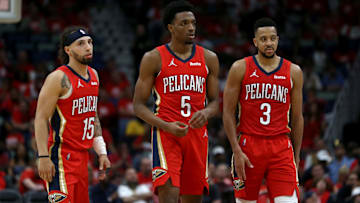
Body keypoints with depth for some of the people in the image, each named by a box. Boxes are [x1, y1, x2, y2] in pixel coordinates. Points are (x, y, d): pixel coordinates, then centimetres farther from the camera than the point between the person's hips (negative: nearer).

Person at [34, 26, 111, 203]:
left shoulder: (93, 75, 12)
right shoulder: (59, 78, -14)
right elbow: (41, 119, -16)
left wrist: (101, 152, 16)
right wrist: (43, 157, -22)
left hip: (82, 155, 9)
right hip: (61, 155, -9)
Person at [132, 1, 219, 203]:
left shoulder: (209, 59, 9)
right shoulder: (154, 59, -1)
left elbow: (215, 101, 15)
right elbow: (139, 105, 0)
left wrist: (206, 113, -11)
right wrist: (166, 126, -17)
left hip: (197, 133, 4)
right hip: (166, 134, -4)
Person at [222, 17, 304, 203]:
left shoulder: (293, 72, 7)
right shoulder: (240, 69, 1)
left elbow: (297, 118, 12)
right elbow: (228, 113, 0)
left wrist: (296, 156, 10)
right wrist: (237, 151, -9)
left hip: (281, 147, 1)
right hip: (248, 145, -1)